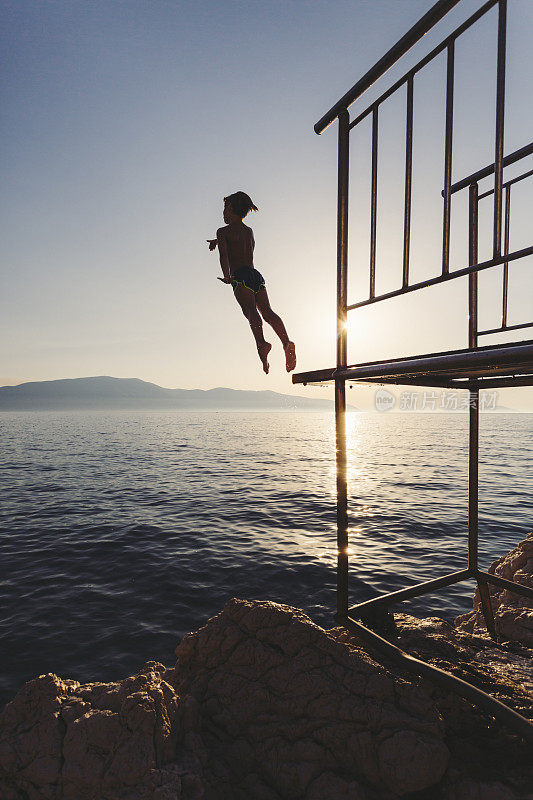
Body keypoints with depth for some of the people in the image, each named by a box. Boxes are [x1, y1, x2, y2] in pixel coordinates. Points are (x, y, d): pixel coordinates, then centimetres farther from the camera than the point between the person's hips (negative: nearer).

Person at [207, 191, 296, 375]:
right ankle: (287, 342, -35)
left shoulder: (223, 231, 12)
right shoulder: (249, 231, 32)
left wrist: (227, 276, -20)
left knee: (250, 310, -26)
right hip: (257, 276, 5)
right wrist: (217, 241, 68)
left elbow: (224, 254, -7)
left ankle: (262, 344, -49)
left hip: (241, 276, -5)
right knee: (267, 310, -12)